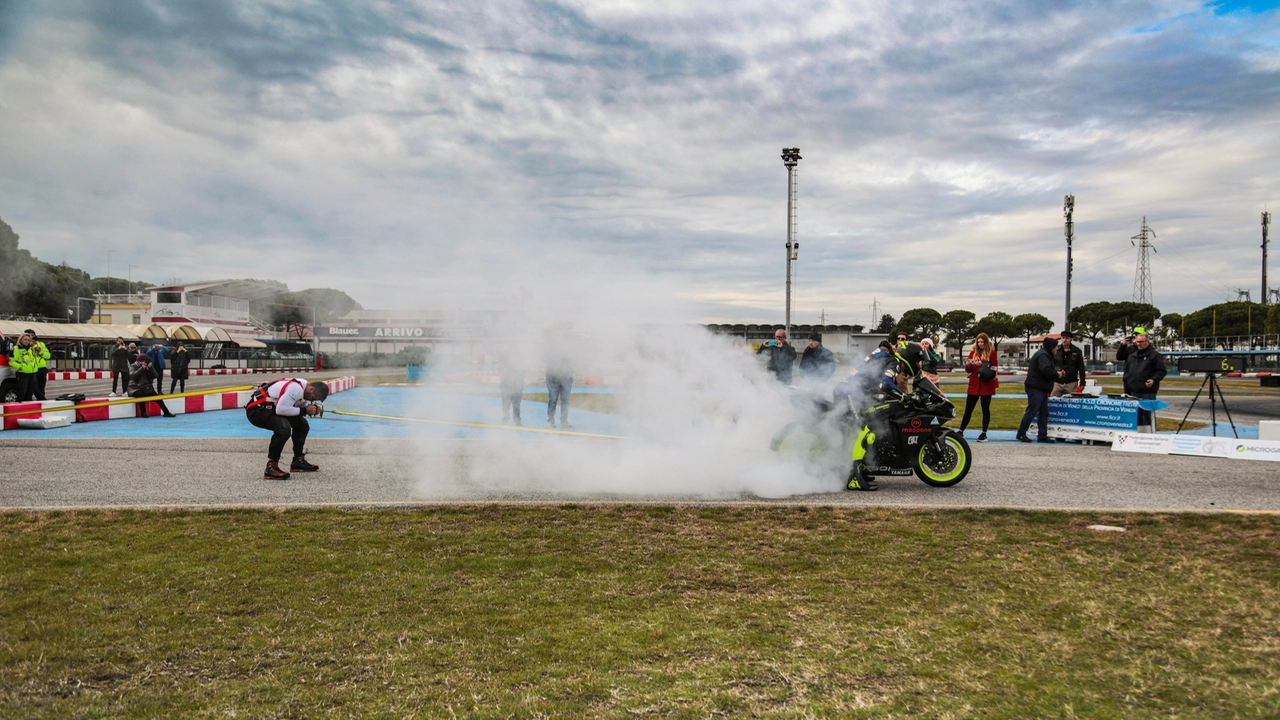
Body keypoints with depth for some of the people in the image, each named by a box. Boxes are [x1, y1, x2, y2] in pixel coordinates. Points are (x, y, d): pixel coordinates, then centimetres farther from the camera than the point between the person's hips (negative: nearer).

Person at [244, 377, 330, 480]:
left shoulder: (303, 386, 4)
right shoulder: (296, 389, -27)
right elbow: (281, 409, -31)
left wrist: (312, 409, -8)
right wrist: (304, 411, -24)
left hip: (271, 408, 11)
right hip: (257, 409, -11)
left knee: (302, 424, 14)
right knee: (284, 429, -33)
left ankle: (298, 461, 26)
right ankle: (271, 468, -24)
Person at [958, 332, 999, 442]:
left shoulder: (991, 352, 0)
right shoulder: (973, 352, 10)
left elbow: (993, 369, -6)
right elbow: (968, 370, 12)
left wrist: (983, 364, -19)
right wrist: (968, 365, -9)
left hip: (986, 385, -3)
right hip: (974, 385, 3)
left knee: (985, 409, 2)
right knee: (968, 409, 6)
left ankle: (984, 433, 8)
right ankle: (961, 431, 13)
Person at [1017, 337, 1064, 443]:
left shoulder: (1045, 354, 20)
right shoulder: (1042, 355, -15)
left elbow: (1049, 370, 21)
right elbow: (1046, 370, -27)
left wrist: (1058, 373, 6)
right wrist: (1057, 374, -12)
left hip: (1041, 389, 11)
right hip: (1036, 388, -11)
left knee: (1044, 412, 11)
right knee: (1032, 411, -6)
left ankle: (1042, 435, 14)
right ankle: (1021, 434, 2)